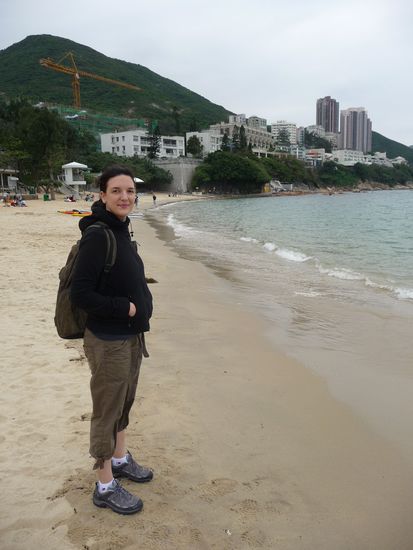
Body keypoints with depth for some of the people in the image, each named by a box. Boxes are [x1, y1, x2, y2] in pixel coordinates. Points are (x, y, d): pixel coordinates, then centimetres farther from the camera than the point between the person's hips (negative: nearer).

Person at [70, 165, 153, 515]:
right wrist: (124, 308, -17)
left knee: (124, 403, 22)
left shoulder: (121, 230, 7)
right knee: (106, 412, 5)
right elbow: (80, 294, -22)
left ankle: (120, 460, 41)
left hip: (131, 335, 9)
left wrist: (141, 307, 4)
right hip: (108, 341, -8)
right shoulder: (97, 235, -19)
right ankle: (105, 487, 21)